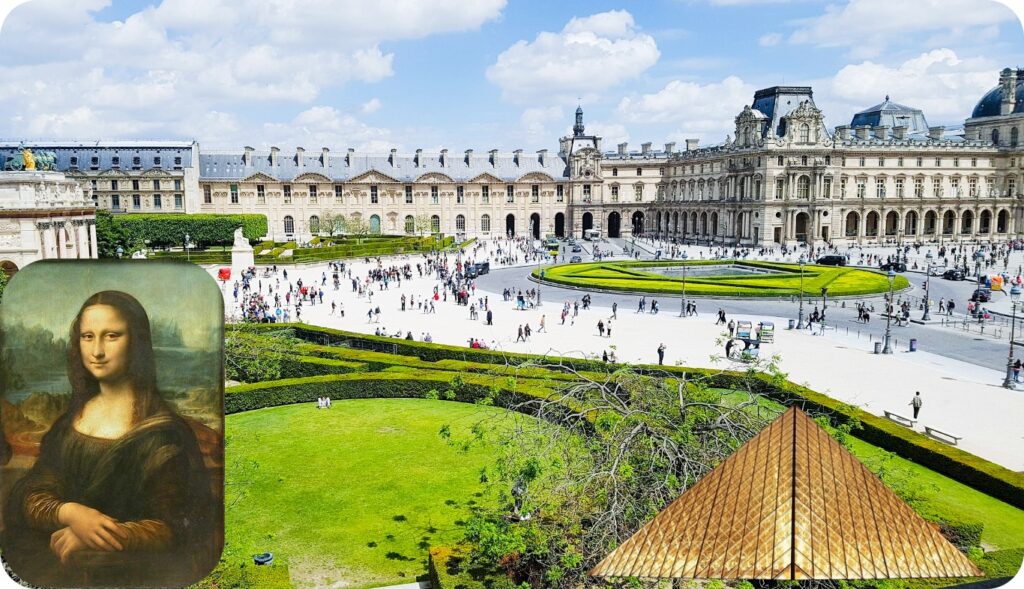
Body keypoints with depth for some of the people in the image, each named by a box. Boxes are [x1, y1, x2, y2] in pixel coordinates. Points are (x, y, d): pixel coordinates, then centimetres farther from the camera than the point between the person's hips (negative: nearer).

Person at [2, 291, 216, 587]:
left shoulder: (163, 430, -8)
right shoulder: (70, 416, 9)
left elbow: (175, 528, -9)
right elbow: (31, 496, 6)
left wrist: (90, 542, -21)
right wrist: (69, 513, -17)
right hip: (51, 561, 4)